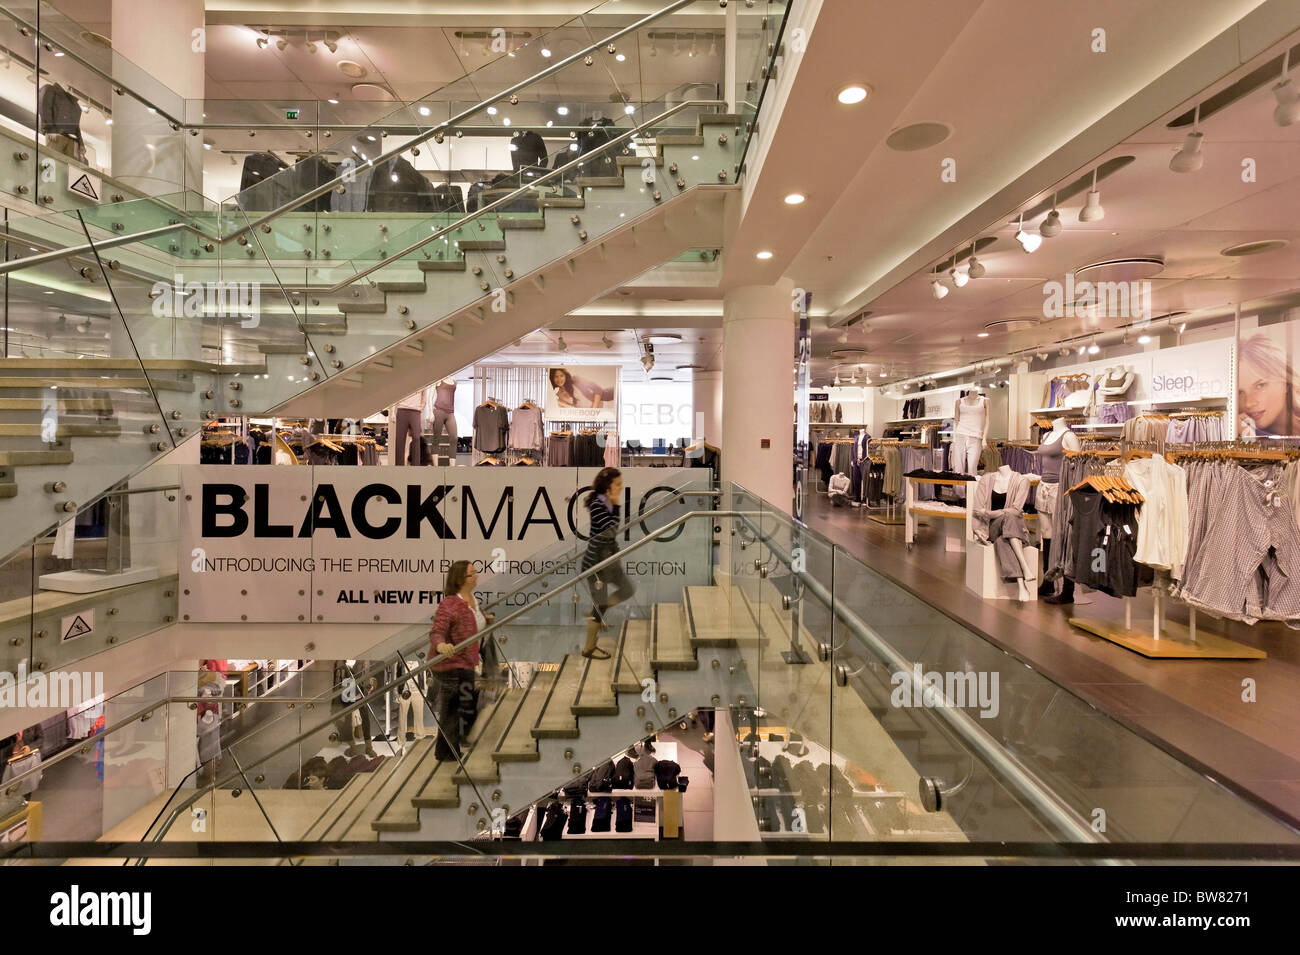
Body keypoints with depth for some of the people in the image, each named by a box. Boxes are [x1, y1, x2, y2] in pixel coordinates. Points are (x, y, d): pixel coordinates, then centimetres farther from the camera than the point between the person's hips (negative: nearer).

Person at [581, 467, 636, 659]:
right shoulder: (597, 505, -22)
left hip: (609, 558, 9)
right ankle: (589, 648, 19)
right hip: (596, 562, -9)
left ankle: (596, 614, 33)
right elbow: (612, 530, -28)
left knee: (628, 589, 18)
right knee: (600, 604, 2)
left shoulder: (607, 503, 4)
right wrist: (616, 505, -22)